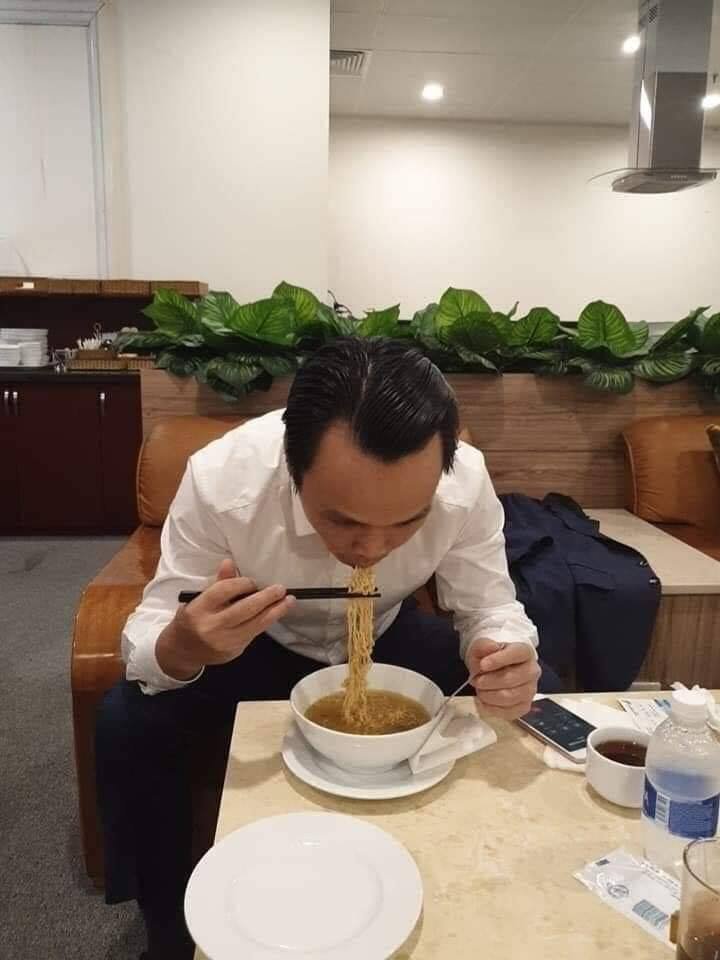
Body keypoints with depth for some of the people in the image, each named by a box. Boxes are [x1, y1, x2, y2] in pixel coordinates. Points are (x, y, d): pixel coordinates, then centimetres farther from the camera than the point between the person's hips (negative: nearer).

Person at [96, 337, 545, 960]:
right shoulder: (221, 478, -35)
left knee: (531, 707, -15)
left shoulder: (466, 483, -30)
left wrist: (504, 657, -40)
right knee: (127, 722, -23)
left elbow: (489, 607, -16)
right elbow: (151, 642, -26)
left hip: (389, 639, 2)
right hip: (261, 645, -1)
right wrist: (183, 644, -50)